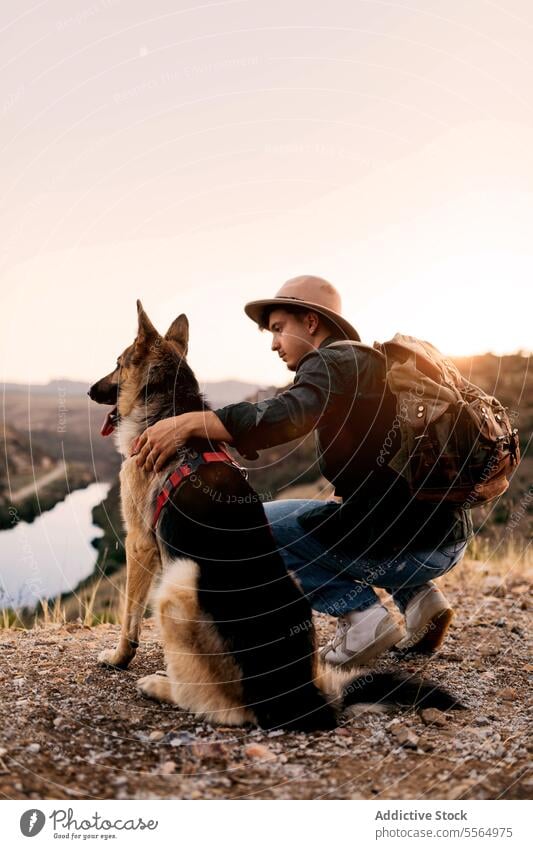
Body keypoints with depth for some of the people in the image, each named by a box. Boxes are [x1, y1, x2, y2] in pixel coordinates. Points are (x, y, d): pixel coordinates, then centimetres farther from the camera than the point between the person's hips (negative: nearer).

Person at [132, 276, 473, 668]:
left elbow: (286, 417, -28)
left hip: (406, 539, -9)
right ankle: (420, 595, 15)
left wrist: (188, 423, -31)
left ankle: (361, 613, -5)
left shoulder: (332, 361, -7)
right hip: (449, 536, 9)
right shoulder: (370, 361, 22)